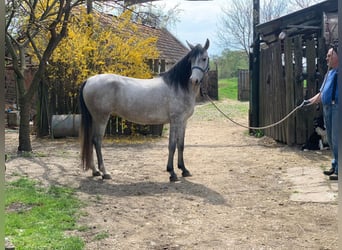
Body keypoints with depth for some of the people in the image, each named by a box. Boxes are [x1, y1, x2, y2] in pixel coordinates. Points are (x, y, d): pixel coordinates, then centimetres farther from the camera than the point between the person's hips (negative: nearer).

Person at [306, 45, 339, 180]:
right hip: (327, 108, 9)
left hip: (337, 107, -9)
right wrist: (311, 100, 12)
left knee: (336, 139, -7)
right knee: (331, 140, 15)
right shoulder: (329, 73, 20)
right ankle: (335, 166, 25)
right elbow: (322, 93, 23)